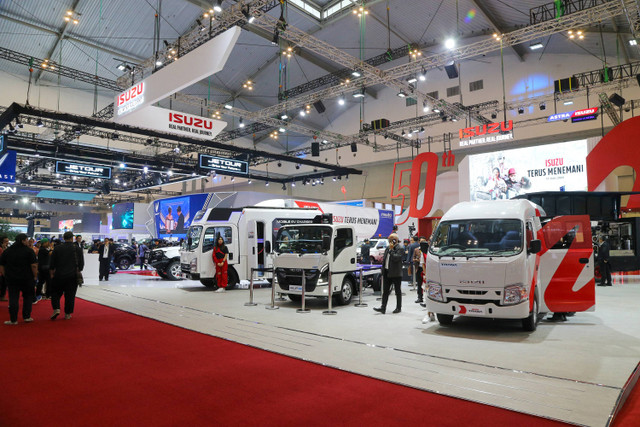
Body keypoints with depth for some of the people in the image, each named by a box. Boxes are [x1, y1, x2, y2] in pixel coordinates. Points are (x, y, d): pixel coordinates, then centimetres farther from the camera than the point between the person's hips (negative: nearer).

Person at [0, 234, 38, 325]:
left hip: (11, 279, 3)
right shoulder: (29, 250, -8)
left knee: (13, 298, 5)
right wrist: (35, 276, -1)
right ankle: (26, 316, 12)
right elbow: (34, 265, -12)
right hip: (27, 279, -3)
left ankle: (13, 319, 5)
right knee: (28, 297, 12)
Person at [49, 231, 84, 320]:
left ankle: (56, 309, -4)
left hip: (59, 275, 0)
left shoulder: (57, 249, -1)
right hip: (72, 276, 0)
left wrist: (51, 274, 13)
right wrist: (77, 271, 16)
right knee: (70, 295, 6)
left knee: (56, 293, 14)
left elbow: (52, 264, 2)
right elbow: (81, 264, 2)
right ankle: (67, 314, 10)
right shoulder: (78, 249, -2)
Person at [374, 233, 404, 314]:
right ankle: (383, 307, 4)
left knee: (397, 291, 6)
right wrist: (383, 270, 11)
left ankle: (399, 307, 16)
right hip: (387, 273, 7)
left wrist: (391, 249, -17)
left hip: (396, 274, -7)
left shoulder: (400, 249, -10)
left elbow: (396, 258, -24)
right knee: (385, 291, 4)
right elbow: (384, 258, 19)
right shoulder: (387, 248, 14)